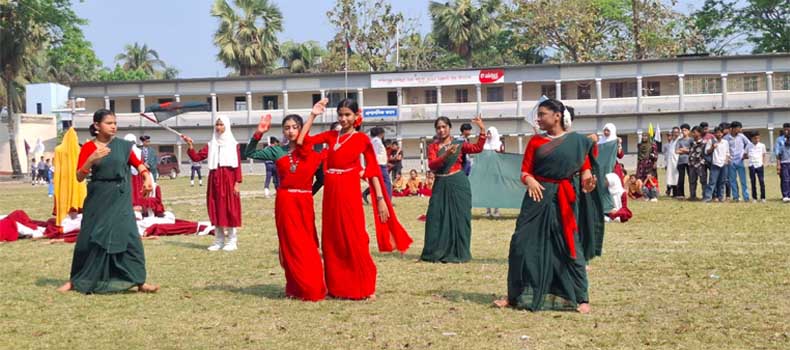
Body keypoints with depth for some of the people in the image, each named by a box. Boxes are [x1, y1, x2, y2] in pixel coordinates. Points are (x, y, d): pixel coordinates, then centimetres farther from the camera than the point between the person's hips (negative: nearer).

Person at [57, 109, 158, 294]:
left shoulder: (122, 145, 2)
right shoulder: (88, 147, -2)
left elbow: (137, 163, 13)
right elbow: (79, 177, -6)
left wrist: (147, 176, -6)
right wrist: (92, 159, -22)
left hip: (120, 200, 1)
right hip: (98, 200, -1)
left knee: (130, 237, -6)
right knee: (91, 239, 5)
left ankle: (139, 281, 1)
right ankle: (76, 281, 22)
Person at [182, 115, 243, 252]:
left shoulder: (233, 144, 2)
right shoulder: (210, 145, 12)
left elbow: (238, 165, -3)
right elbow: (196, 157, 4)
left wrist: (237, 182, -9)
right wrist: (190, 145, -9)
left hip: (229, 180, -4)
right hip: (214, 180, 4)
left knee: (230, 209, -3)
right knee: (216, 209, 5)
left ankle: (232, 241, 3)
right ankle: (219, 241, 12)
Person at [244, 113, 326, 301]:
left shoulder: (313, 153, 1)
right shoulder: (277, 151, 4)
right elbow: (250, 153, 3)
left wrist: (308, 192, -6)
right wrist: (259, 133, -7)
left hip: (305, 203, 0)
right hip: (285, 202, 0)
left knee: (308, 246, 5)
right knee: (292, 245, 3)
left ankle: (313, 288, 15)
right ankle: (298, 288, 12)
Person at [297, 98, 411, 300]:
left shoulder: (362, 139, 1)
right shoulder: (331, 136, 11)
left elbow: (373, 170, -1)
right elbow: (302, 141, 3)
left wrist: (380, 199, -7)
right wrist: (313, 115, 4)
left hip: (350, 191, -4)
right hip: (331, 192, 5)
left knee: (354, 239, -4)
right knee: (332, 240, 8)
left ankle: (365, 288, 5)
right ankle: (337, 286, 19)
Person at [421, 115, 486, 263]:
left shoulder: (459, 144, 3)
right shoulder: (432, 147, 6)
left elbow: (477, 148, -12)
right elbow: (432, 165, -10)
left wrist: (482, 130, -22)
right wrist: (446, 155, -25)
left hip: (458, 184, -2)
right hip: (440, 185, 2)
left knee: (458, 218, 1)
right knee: (437, 217, 2)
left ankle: (457, 253, 11)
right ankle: (436, 252, 13)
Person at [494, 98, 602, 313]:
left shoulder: (577, 141, 1)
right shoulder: (536, 141, 6)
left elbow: (585, 168, 7)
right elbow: (525, 171, 4)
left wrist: (587, 179, -15)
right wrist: (529, 181, -18)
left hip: (564, 200, -2)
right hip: (538, 197, 2)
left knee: (570, 247, 0)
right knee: (524, 244, 1)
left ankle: (581, 299, 12)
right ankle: (516, 296, 14)